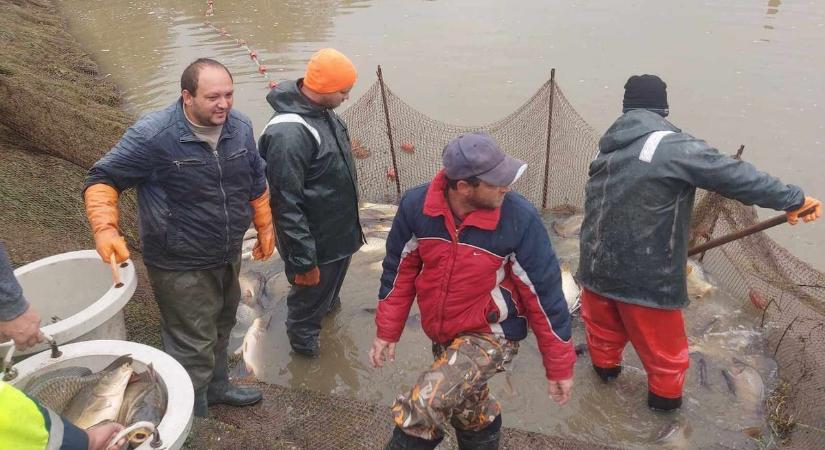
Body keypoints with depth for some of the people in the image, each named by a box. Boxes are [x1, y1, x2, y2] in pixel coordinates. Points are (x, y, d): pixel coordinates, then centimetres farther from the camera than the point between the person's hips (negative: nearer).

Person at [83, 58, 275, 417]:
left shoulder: (240, 127, -5)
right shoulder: (153, 135, -24)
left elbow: (256, 181, 10)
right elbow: (103, 179, -14)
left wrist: (265, 228, 15)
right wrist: (105, 228, -28)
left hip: (228, 256, 7)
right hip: (181, 266, -6)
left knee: (220, 329, 26)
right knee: (194, 346, 3)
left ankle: (216, 386, 51)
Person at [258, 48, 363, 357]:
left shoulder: (321, 110, -3)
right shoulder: (288, 134, -33)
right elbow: (287, 204, -29)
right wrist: (304, 260, -23)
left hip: (339, 228, 8)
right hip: (315, 240, -8)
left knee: (334, 277, 31)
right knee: (311, 293, 16)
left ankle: (329, 303, 60)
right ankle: (304, 340, 42)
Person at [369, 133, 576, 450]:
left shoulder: (519, 218, -25)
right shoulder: (416, 206, -18)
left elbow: (543, 292, -16)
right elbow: (399, 270, -2)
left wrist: (559, 365, -9)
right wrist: (387, 331, 2)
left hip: (491, 334, -4)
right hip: (441, 333, 4)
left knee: (423, 406, -22)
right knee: (466, 409, 25)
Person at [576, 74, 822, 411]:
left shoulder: (610, 145, 8)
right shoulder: (669, 144, -16)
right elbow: (731, 174, -21)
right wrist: (792, 198, -17)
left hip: (598, 262, 7)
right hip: (645, 271, -6)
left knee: (603, 322, 30)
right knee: (662, 341, 17)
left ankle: (604, 366, 51)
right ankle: (665, 394, 35)